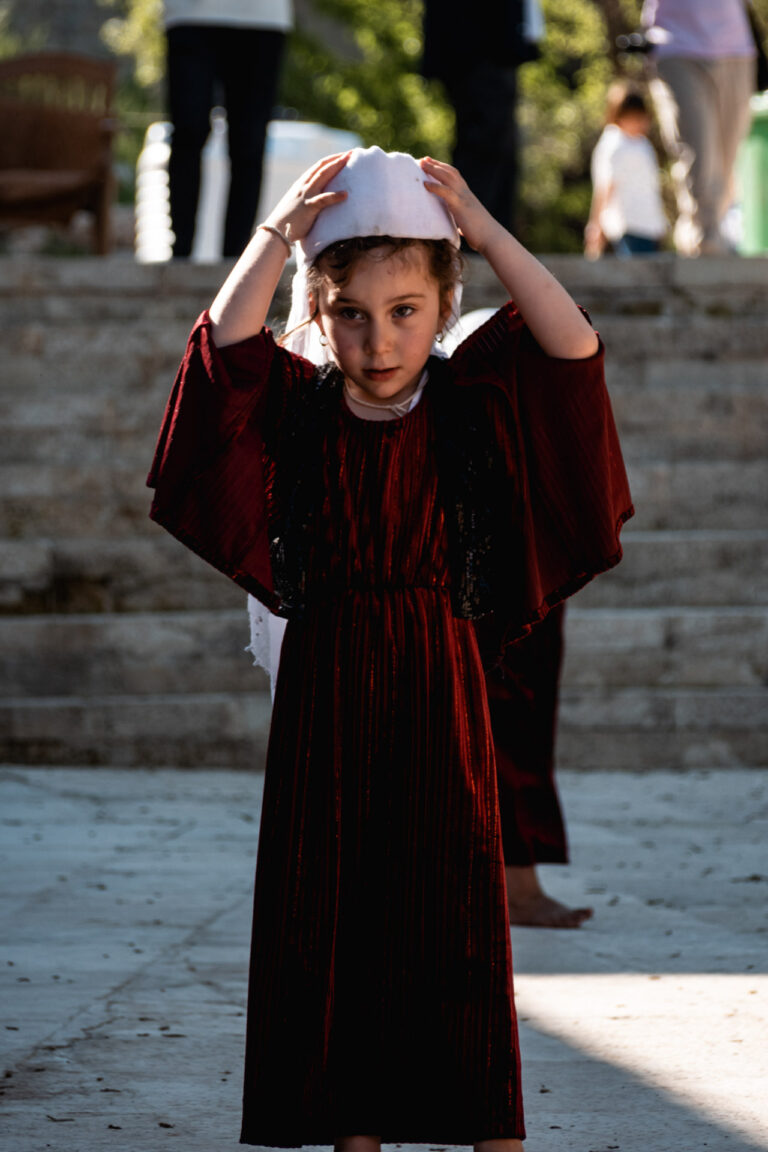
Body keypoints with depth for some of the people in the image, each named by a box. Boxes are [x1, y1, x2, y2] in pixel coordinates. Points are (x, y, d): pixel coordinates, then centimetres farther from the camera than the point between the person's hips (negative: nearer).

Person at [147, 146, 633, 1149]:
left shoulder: (471, 408, -2)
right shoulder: (295, 408, 0)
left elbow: (574, 347, -14)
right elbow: (228, 341, -16)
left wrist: (486, 233, -17)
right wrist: (278, 234, -19)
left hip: (439, 685, -1)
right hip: (327, 686, 1)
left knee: (457, 903, 0)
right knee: (333, 905, 5)